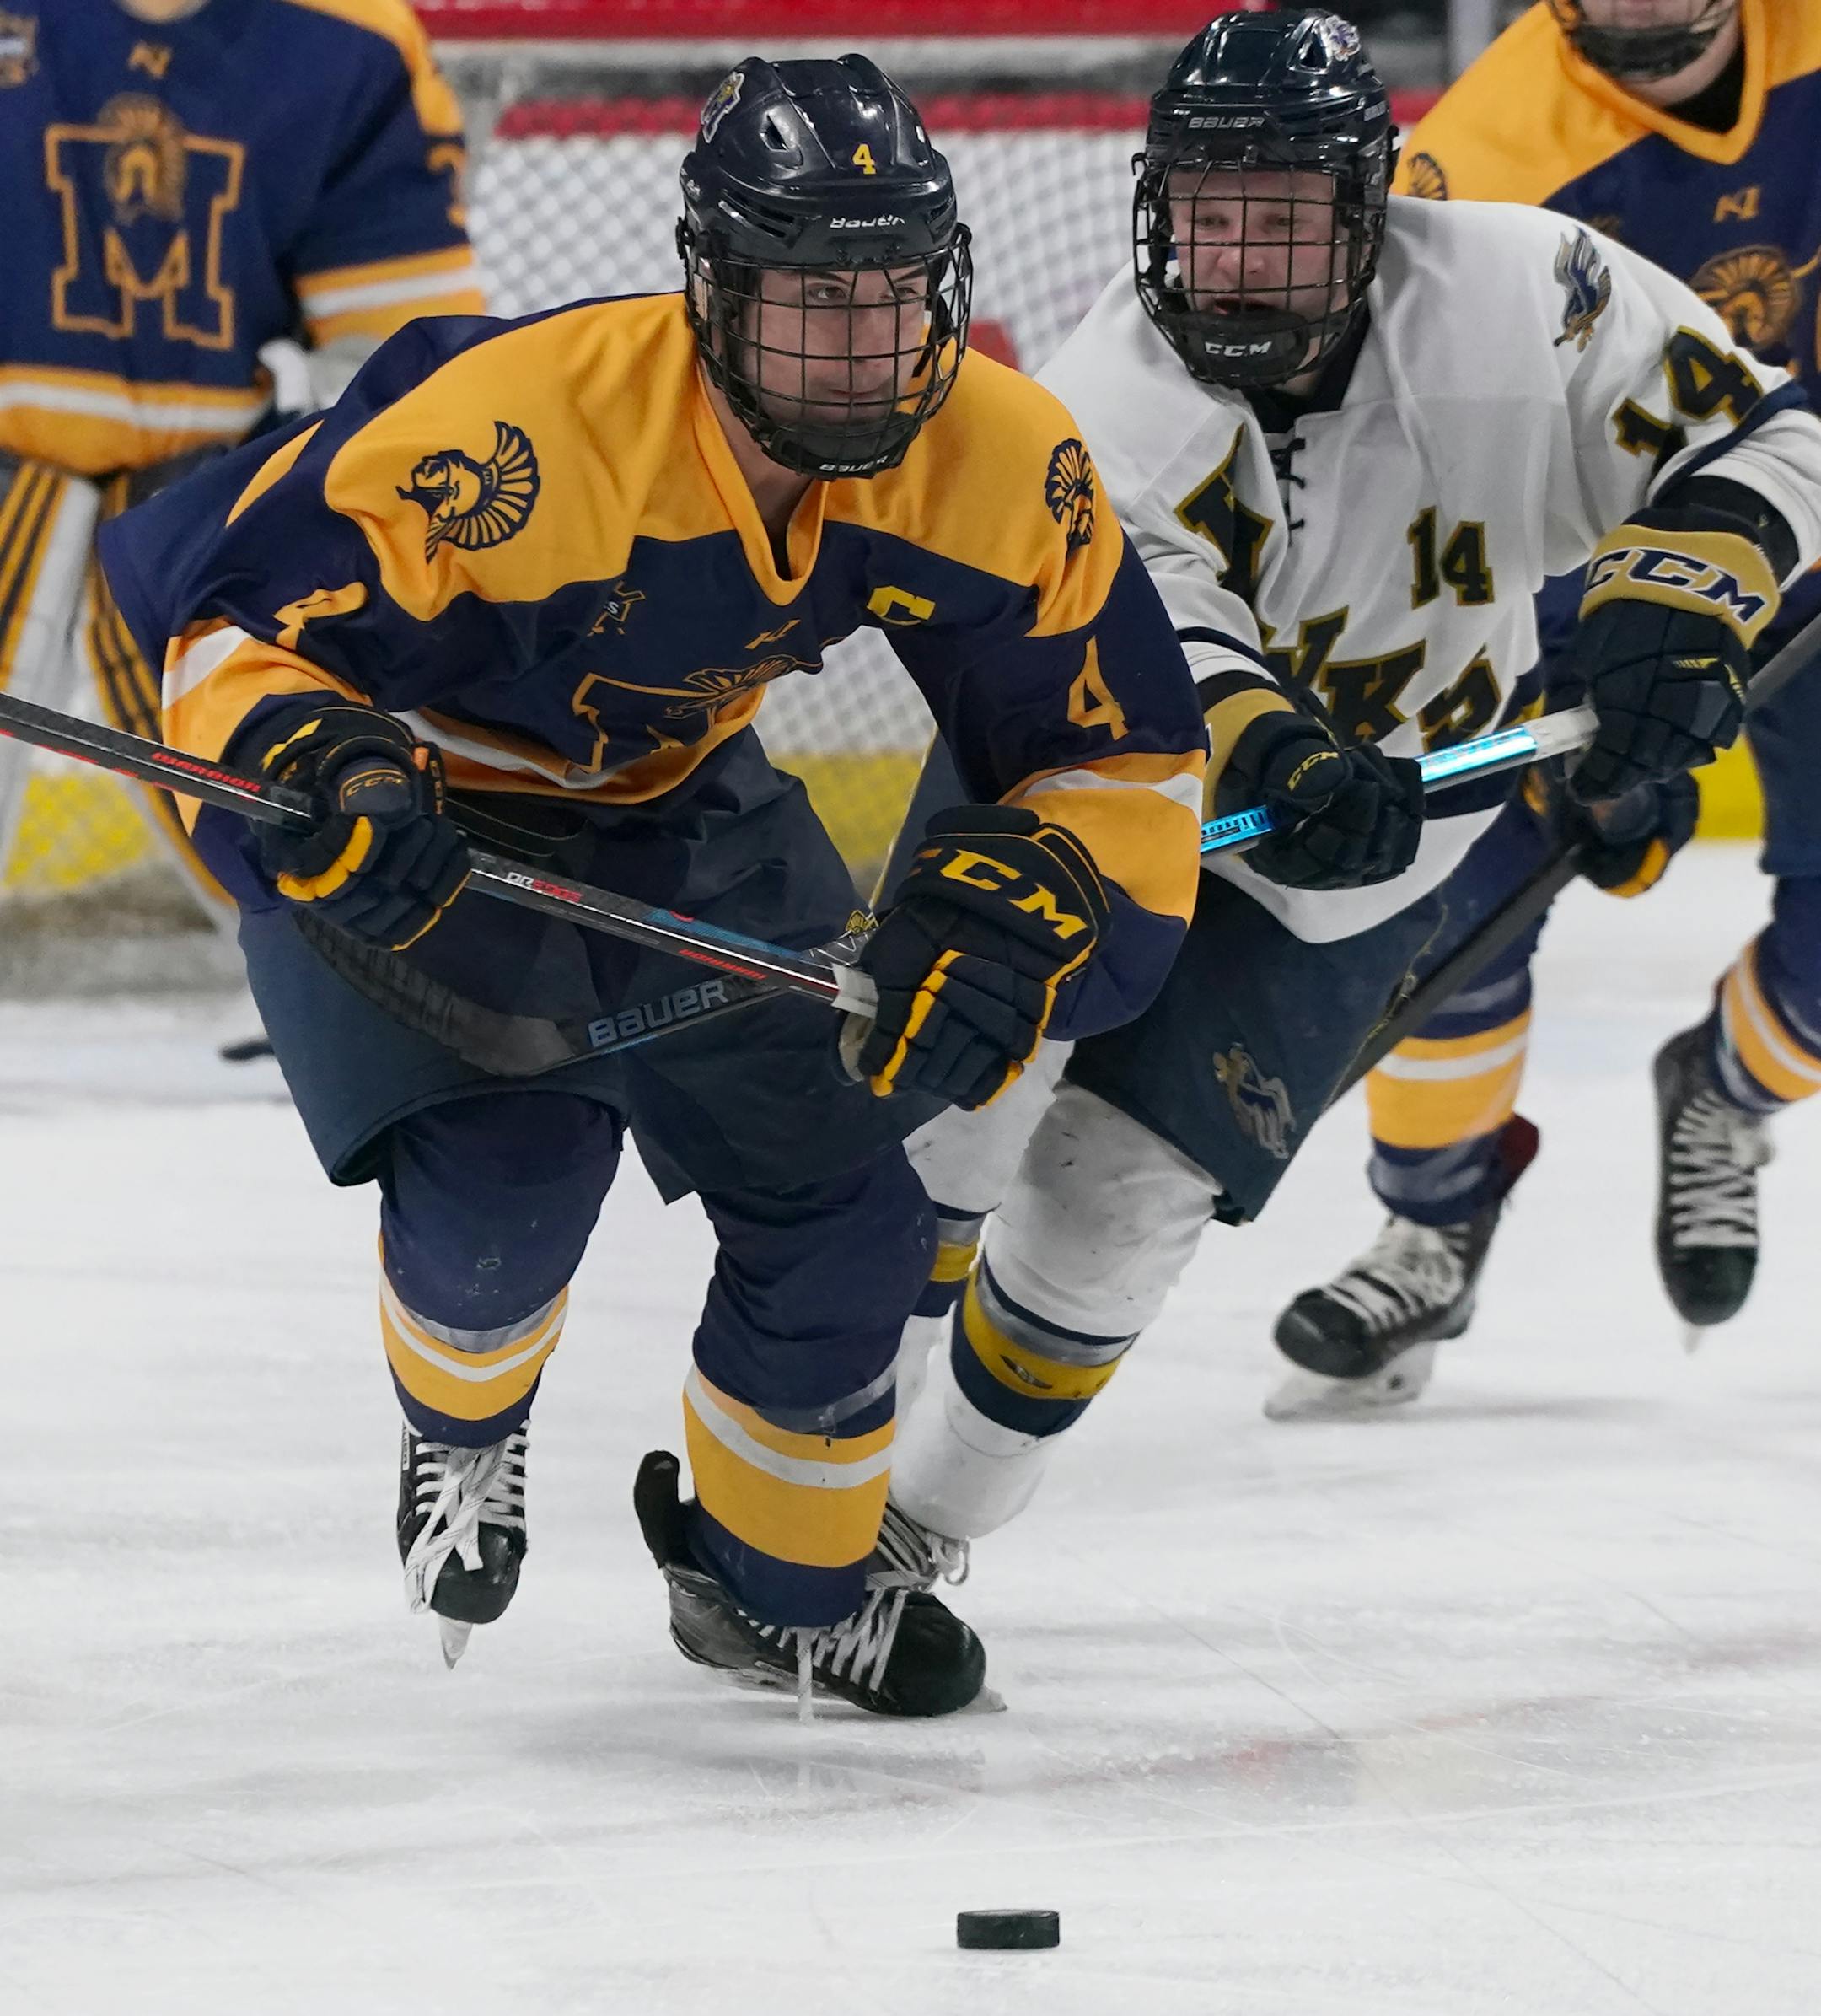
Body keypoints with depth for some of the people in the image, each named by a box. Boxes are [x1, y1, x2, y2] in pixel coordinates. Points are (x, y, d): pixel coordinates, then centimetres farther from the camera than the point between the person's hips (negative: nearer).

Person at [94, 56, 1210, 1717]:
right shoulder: (509, 426, -38)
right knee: (503, 1170, -23)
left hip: (677, 802, 5)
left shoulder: (1003, 467, -23)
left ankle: (787, 1580, 30)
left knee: (837, 1193, 3)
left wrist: (1007, 926, -30)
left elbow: (1122, 761, -12)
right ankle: (461, 1425, 15)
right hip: (418, 802, -5)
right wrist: (321, 778, -49)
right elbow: (240, 628, -29)